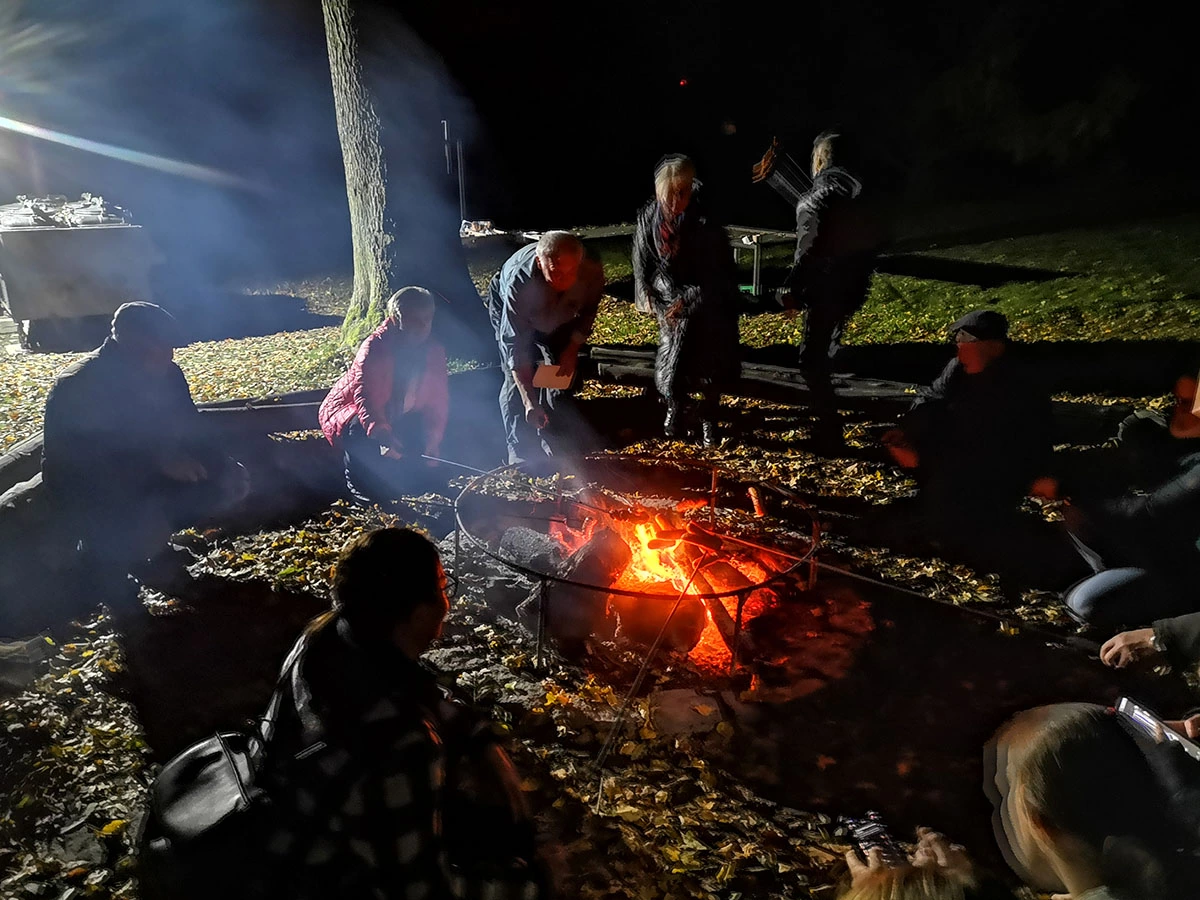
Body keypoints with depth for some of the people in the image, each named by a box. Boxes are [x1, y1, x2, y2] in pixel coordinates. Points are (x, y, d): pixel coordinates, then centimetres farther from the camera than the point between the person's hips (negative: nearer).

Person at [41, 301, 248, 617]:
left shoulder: (167, 374, -9)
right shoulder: (77, 389, -26)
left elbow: (192, 430, 0)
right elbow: (90, 463, -31)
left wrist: (225, 465, -18)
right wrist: (158, 461, -38)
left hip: (146, 477, 7)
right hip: (88, 489, -7)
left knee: (233, 484, -5)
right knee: (148, 533, -35)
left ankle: (154, 533, 12)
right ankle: (103, 556, 1)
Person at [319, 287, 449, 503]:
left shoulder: (434, 353, -8)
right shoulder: (375, 349, -26)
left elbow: (438, 401, -7)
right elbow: (364, 398, -36)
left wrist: (432, 439, -22)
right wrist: (384, 436, -53)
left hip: (395, 419, 5)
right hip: (348, 411, -5)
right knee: (361, 433, -35)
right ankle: (359, 482, -8)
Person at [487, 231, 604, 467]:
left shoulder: (592, 271, -36)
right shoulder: (518, 281, -44)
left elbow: (588, 312, -11)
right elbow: (515, 344, -39)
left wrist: (573, 348, -21)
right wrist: (530, 403, -44)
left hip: (558, 316, 3)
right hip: (509, 310, -3)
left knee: (564, 374, 0)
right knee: (516, 379, -15)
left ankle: (558, 447, 15)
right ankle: (521, 453, -8)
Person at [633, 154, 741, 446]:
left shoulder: (706, 222, -23)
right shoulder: (648, 217, -10)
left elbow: (716, 273, -17)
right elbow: (642, 260, 4)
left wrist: (687, 300, -18)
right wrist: (647, 295, -5)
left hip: (707, 306, -3)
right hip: (668, 301, 3)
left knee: (710, 361, 4)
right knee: (672, 357, 10)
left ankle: (708, 419, 23)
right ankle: (674, 409, 35)